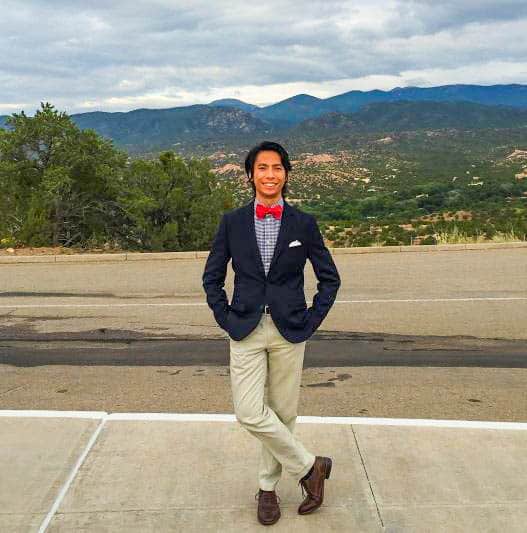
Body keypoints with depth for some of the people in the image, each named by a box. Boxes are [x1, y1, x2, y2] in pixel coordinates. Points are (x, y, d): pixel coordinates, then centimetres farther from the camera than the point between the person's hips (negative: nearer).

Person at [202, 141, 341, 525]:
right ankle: (309, 466, 14)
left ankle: (268, 487, 30)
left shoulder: (304, 224, 1)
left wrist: (311, 321, -1)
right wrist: (227, 319, 0)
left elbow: (330, 278, 7)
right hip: (246, 331, 0)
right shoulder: (232, 222, 3)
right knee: (250, 414, -8)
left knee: (283, 413, 8)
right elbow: (212, 277, 10)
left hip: (289, 331, 0)